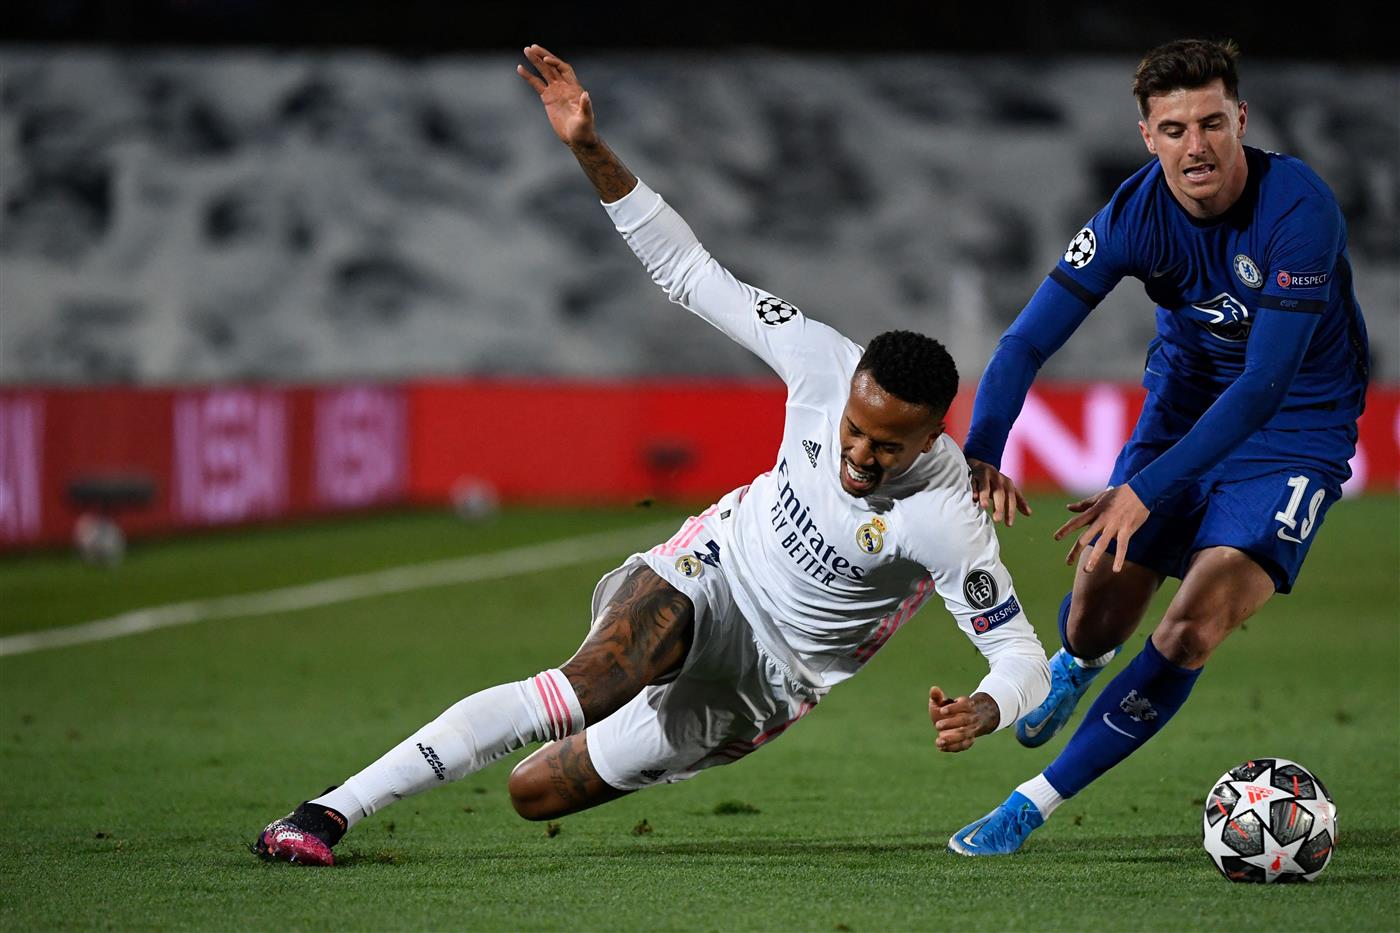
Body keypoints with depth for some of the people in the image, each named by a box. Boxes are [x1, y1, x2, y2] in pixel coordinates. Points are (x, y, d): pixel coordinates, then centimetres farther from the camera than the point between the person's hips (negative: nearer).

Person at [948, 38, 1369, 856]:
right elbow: (1029, 340, -17)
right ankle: (1076, 663, 43)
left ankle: (1038, 802, -7)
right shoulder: (1136, 214, -17)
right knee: (1096, 620, 2)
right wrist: (981, 455, -35)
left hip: (1298, 429, -4)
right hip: (1183, 406, 4)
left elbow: (1265, 384, -32)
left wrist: (1148, 491, -37)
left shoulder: (1299, 209, -29)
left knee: (1192, 633, -20)